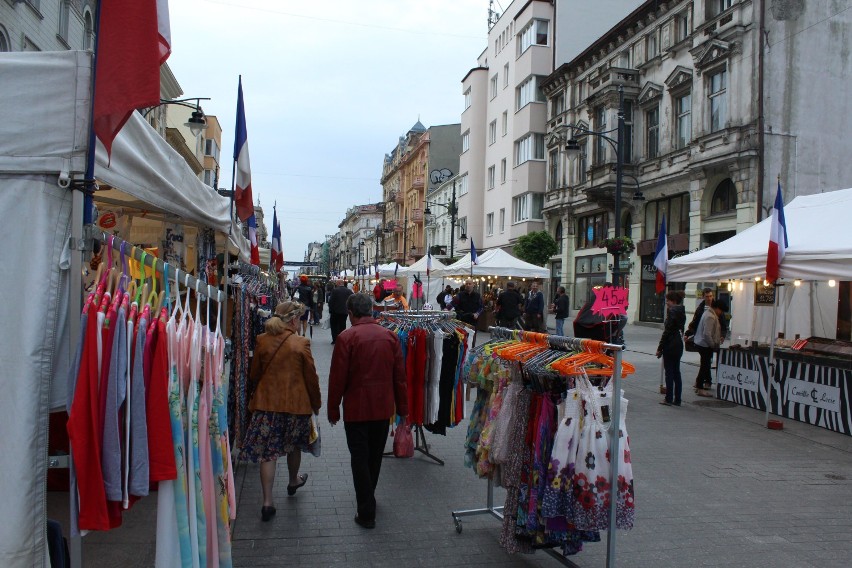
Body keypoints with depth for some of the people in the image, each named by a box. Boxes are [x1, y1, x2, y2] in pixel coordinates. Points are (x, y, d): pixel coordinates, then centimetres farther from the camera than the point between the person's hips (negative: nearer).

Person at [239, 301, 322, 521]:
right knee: (294, 446, 22)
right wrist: (316, 403, 9)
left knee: (267, 452, 4)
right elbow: (311, 378, -5)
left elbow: (254, 375, 5)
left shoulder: (262, 341, -4)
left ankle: (267, 501, 0)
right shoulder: (301, 343, -11)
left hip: (266, 403, 1)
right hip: (296, 403, -1)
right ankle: (293, 482, 44)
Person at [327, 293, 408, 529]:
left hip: (356, 408, -4)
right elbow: (399, 375, 3)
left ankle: (367, 513, 5)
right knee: (375, 455, 20)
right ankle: (368, 498, 39)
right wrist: (402, 406, 11)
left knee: (360, 458, 4)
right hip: (383, 407, 5)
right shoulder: (390, 336, 0)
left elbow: (337, 377, -11)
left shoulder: (347, 337, -13)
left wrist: (333, 409, 1)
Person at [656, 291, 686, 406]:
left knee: (669, 372, -2)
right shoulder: (681, 311, 12)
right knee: (676, 372, 11)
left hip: (670, 345, -8)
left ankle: (669, 399, 2)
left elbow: (667, 331, -16)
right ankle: (677, 400, 14)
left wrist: (659, 348, -13)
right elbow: (681, 329, 14)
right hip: (679, 345, 8)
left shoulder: (672, 311, -14)